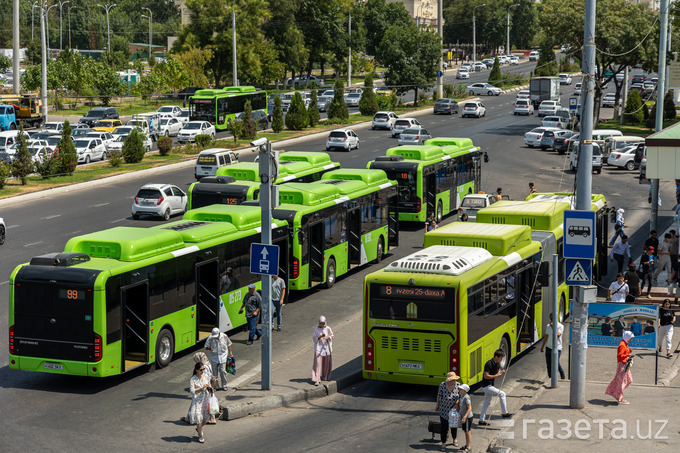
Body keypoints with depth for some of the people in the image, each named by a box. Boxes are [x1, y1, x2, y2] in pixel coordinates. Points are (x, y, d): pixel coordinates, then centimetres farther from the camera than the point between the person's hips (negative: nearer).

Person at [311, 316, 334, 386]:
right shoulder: (316, 329, -3)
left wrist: (328, 337, -14)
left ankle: (326, 376, 37)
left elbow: (332, 336, 8)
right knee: (318, 363, -12)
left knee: (327, 363, 13)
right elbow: (314, 338, -2)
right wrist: (320, 337, -21)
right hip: (318, 347, -2)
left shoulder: (328, 328, 0)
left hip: (326, 347, 2)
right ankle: (317, 380, -16)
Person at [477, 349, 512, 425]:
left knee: (487, 403, 14)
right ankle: (504, 413, -9)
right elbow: (486, 376, -25)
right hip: (486, 386, -10)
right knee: (502, 394, -15)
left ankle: (481, 420, 22)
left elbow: (498, 372, 19)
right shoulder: (489, 364, -22)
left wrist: (501, 372, -4)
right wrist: (496, 376, -23)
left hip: (490, 385, 10)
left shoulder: (497, 363, 5)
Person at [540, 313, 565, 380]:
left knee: (556, 363, -12)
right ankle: (550, 378, 15)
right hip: (548, 347, 5)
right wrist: (542, 346, 19)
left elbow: (557, 335, -21)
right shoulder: (548, 326, 10)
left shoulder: (560, 326, -7)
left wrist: (553, 327, -20)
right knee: (549, 364, 6)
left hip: (557, 347, -5)